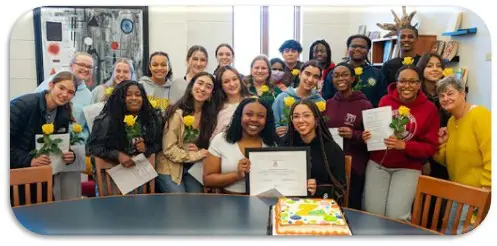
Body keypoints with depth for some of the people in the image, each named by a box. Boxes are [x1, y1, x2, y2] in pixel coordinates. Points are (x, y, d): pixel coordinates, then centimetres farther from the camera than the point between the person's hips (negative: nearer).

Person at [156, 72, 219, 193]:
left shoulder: (210, 115, 0)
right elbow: (169, 149, -17)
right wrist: (196, 155, -16)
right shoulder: (177, 113, -17)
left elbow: (207, 147, 7)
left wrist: (199, 151, -14)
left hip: (193, 169, 5)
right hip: (170, 169, -5)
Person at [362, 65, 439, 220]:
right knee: (372, 213, -4)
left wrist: (403, 145, -21)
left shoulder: (429, 108, -5)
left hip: (408, 168, -1)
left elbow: (431, 147, -5)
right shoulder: (385, 100, -2)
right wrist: (368, 136, -11)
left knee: (396, 216, -11)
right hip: (377, 163, 2)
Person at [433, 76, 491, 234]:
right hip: (458, 190, 8)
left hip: (478, 191, -8)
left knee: (454, 231, -2)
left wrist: (485, 189, -23)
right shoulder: (451, 121, 8)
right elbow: (447, 161, 14)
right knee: (451, 229, 15)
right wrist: (441, 144, -3)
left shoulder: (480, 115, -17)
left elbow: (491, 157, -23)